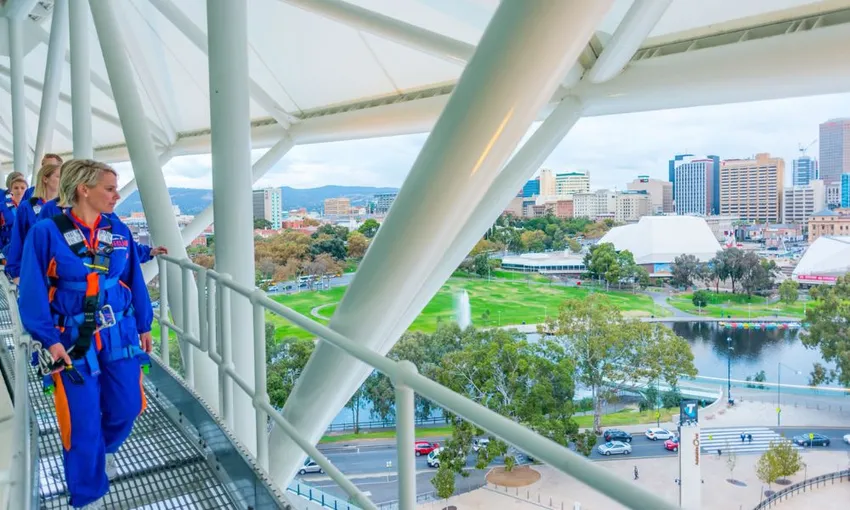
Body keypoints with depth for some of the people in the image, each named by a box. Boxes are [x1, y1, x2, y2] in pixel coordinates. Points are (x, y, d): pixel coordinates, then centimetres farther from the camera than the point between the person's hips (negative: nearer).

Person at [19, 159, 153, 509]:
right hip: (74, 341, -4)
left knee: (126, 408, 12)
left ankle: (104, 449, 47)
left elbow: (135, 283, 8)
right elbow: (33, 292, -9)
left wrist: (144, 326, 11)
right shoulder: (46, 233, -10)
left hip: (120, 335, 4)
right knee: (83, 423, 4)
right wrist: (49, 340, -15)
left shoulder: (119, 232, 2)